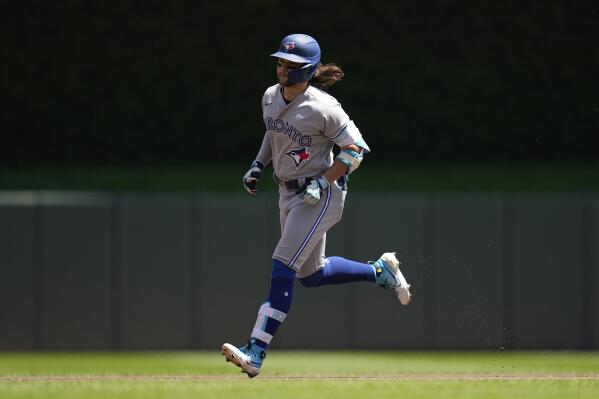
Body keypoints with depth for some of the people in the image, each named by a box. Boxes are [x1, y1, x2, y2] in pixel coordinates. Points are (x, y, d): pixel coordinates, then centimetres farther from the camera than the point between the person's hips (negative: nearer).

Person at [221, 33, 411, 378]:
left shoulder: (322, 108, -21)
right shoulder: (271, 97, 1)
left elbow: (356, 149, -16)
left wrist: (323, 183, -22)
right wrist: (259, 165, 8)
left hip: (322, 196, -9)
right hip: (289, 193, 9)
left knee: (283, 270, -17)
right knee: (311, 274, 18)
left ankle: (256, 352, -20)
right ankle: (379, 270, 39)